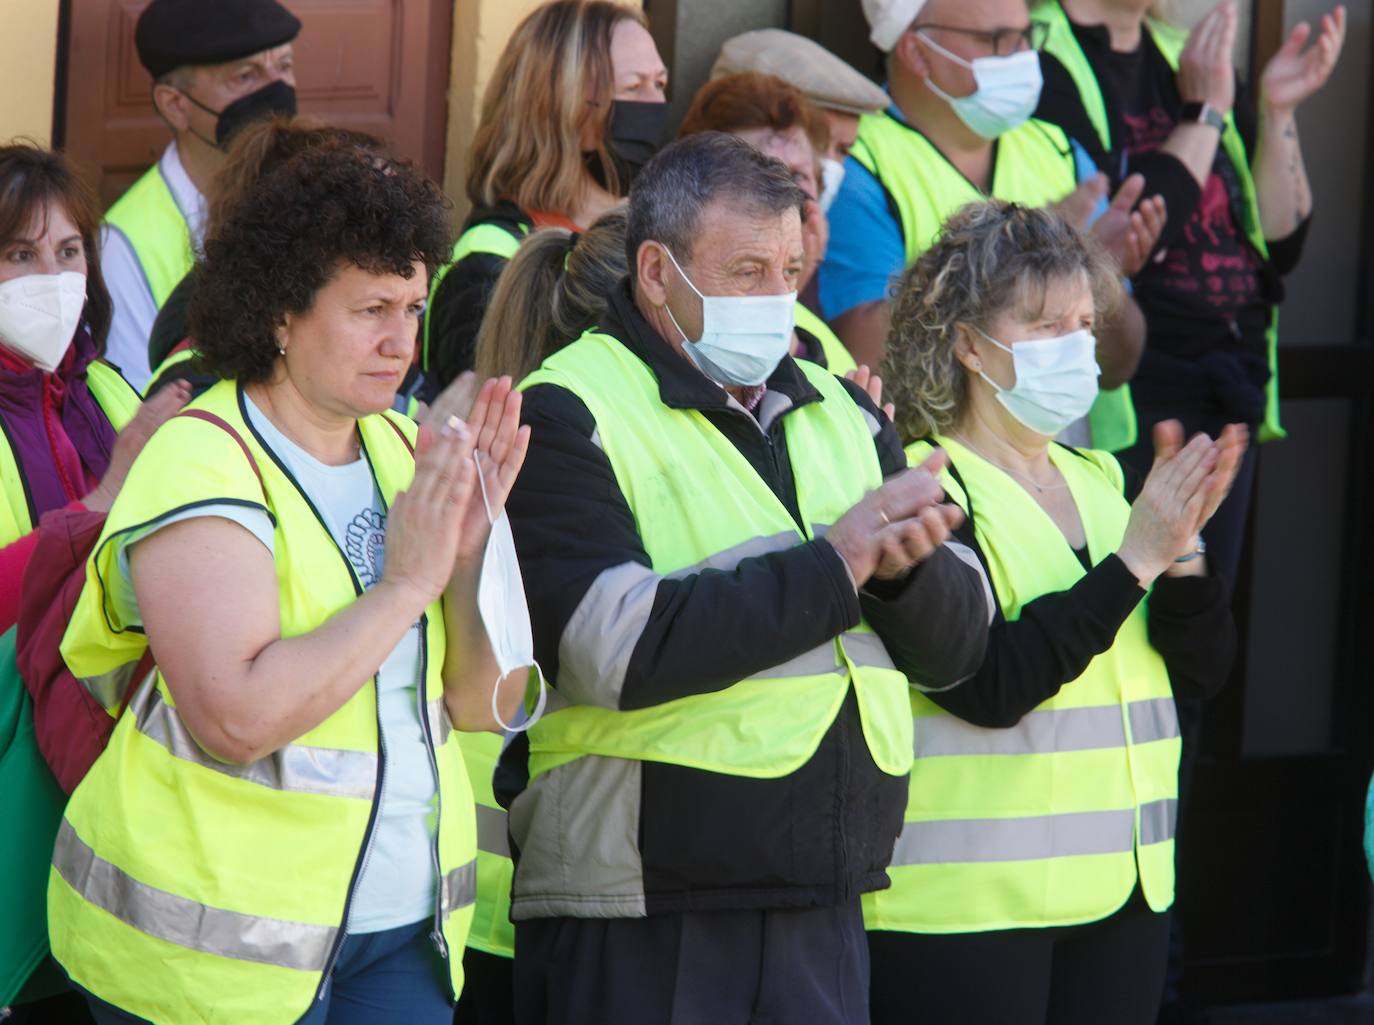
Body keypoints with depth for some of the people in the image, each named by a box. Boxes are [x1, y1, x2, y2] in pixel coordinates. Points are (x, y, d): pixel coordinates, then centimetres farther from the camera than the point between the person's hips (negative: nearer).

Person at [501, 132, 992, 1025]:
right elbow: (619, 650, -20)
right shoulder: (570, 417, -6)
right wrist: (835, 563, -16)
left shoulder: (842, 412, 15)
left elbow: (958, 644, 13)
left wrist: (903, 564, -10)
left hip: (823, 913, 6)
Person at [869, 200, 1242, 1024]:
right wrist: (1135, 560, -20)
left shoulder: (1096, 481, 14)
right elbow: (990, 685, -21)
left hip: (1120, 891, 7)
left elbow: (1205, 666, 10)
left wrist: (1182, 548, -8)